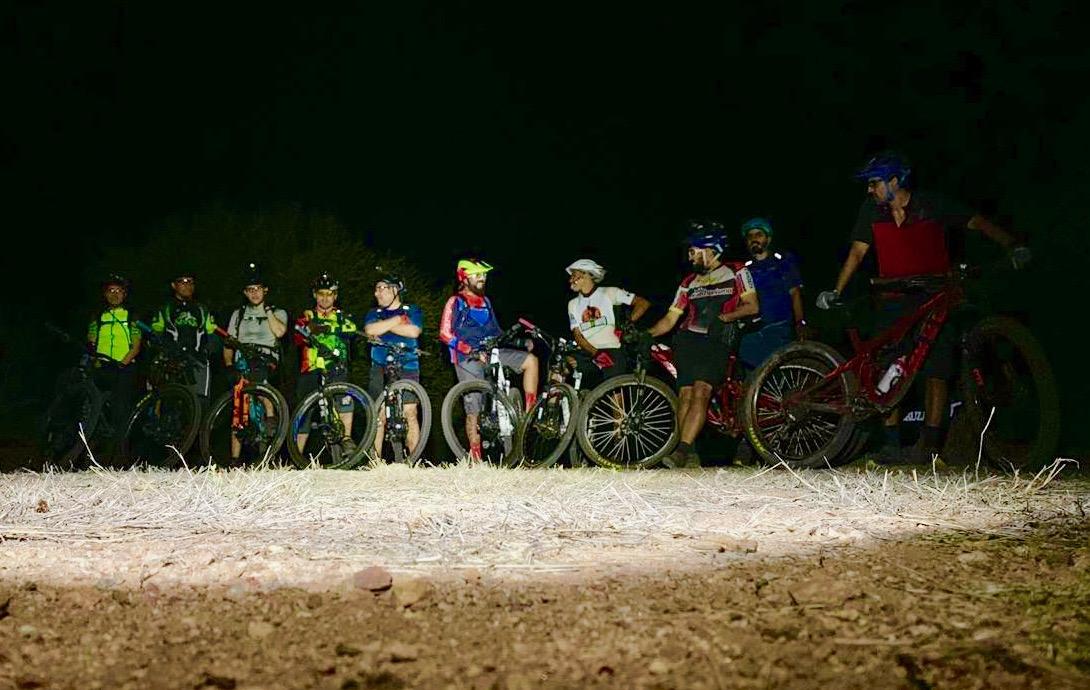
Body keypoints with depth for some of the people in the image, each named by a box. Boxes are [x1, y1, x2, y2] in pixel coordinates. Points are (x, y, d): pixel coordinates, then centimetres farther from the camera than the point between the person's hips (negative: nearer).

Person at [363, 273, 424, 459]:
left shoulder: (412, 311, 11)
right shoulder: (374, 314, 16)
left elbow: (414, 331, -9)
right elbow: (370, 330, -6)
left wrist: (384, 326, -4)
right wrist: (397, 319, -4)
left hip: (407, 369, -2)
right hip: (380, 370, 2)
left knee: (410, 414, -8)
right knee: (379, 417, -3)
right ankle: (376, 460, -1)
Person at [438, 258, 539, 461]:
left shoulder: (485, 302, 18)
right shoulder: (456, 302, -2)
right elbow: (445, 333, -12)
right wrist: (471, 350, -21)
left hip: (491, 353, 5)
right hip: (468, 359, -5)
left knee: (531, 360, -15)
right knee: (474, 411, -5)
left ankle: (530, 414, -12)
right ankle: (476, 457, 4)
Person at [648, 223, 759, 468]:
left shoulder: (736, 273, 9)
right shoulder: (689, 283, 21)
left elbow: (752, 306, 1)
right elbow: (670, 318, 18)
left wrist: (725, 317, -12)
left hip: (717, 342, -4)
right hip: (688, 340, 4)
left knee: (701, 393, -21)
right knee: (685, 395, -7)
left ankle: (682, 450, -28)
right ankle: (690, 457, -4)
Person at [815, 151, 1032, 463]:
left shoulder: (933, 204, -7)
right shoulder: (871, 210, 1)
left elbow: (977, 222, -6)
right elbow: (857, 252, 6)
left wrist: (1012, 245, -21)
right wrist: (835, 292, 1)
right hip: (894, 301, 2)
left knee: (937, 369, -6)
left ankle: (930, 441, -2)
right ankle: (892, 442, -2)